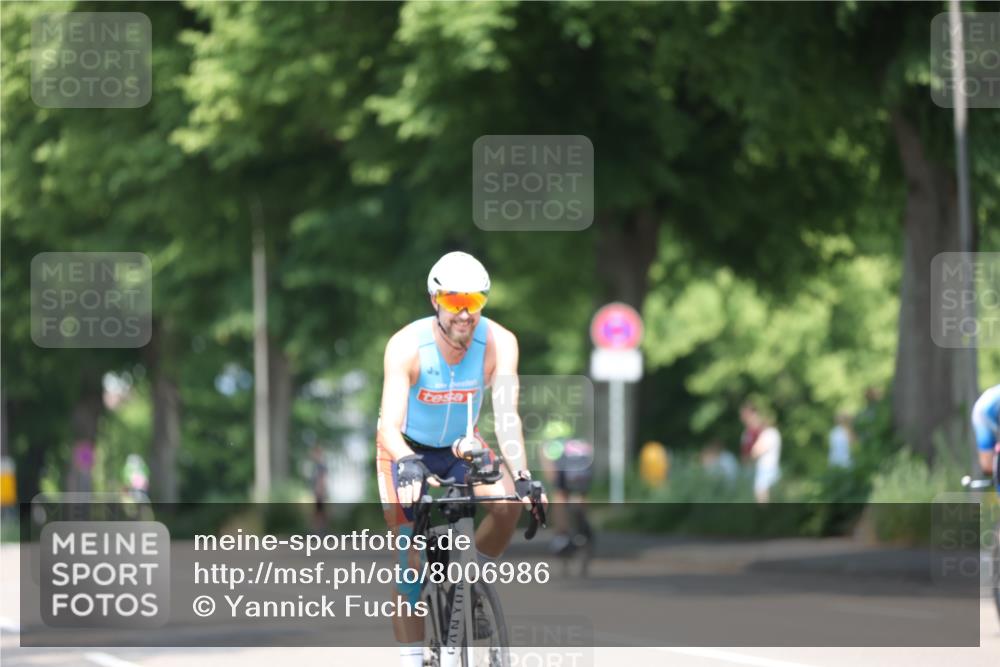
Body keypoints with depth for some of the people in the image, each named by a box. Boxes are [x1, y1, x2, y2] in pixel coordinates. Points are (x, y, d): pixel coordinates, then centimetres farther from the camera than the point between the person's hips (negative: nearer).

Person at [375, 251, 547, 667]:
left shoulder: (498, 343, -24)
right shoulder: (406, 346, -30)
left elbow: (506, 415, -31)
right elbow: (389, 425, -37)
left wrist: (522, 475, -46)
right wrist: (407, 464, -58)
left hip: (462, 448, 2)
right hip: (408, 451, -2)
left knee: (508, 504, -25)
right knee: (412, 562, -10)